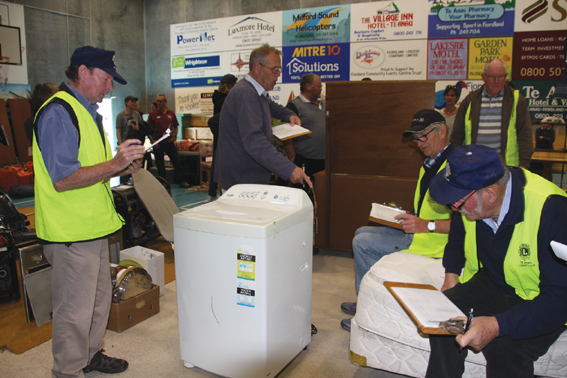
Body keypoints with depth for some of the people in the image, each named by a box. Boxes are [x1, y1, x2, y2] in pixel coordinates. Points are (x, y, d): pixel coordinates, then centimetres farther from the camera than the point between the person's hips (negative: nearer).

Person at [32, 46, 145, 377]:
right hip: (71, 231, -10)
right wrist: (115, 164, -24)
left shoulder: (87, 111, 15)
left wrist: (123, 166, 4)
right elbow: (62, 179, -23)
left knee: (100, 297, 21)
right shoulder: (59, 113, -17)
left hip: (93, 226, 10)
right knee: (75, 309, 4)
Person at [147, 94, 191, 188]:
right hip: (158, 144, -2)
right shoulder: (153, 115, -1)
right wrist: (153, 141, -10)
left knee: (177, 161, 1)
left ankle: (181, 181, 9)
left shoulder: (171, 114, 6)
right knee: (160, 165, 6)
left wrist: (174, 136, 0)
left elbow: (176, 126, 16)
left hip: (169, 142, 2)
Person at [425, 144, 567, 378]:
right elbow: (457, 236, 13)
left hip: (540, 301, -4)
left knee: (505, 349, -30)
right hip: (492, 281, 5)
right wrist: (451, 276, -1)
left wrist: (497, 326, -38)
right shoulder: (470, 194, -11)